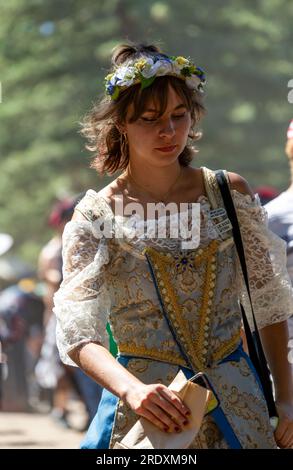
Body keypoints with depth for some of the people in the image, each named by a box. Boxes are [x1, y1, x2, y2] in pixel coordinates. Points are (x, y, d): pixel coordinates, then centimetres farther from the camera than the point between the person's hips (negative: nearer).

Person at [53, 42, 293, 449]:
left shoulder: (229, 194, 3)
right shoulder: (96, 216, -4)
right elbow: (77, 332, -14)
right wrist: (131, 389, -31)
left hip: (237, 400, 2)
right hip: (145, 408, -2)